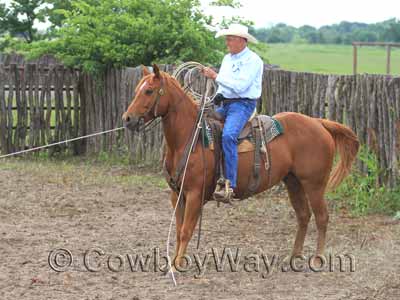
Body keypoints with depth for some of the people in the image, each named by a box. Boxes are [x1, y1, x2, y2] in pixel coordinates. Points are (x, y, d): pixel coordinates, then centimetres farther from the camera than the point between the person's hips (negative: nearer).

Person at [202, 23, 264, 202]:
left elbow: (240, 86, -20)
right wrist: (219, 94, 3)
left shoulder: (252, 60, -10)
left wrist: (215, 77, -18)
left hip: (243, 105, -9)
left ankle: (230, 185, -37)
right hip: (225, 104, 9)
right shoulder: (227, 58, 16)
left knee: (228, 136, -32)